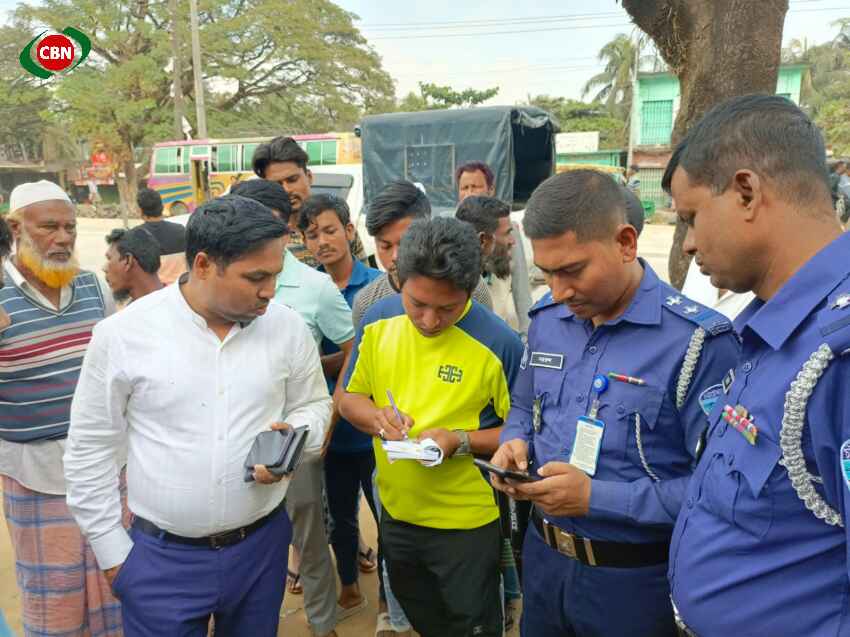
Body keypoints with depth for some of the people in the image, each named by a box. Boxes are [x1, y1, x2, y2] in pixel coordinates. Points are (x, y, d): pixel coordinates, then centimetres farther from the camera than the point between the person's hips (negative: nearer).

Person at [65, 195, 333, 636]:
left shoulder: (287, 327, -7)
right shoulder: (123, 333, -13)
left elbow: (314, 404, 8)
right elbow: (89, 448, -4)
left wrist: (294, 438, -15)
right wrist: (112, 551, 0)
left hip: (263, 545, 3)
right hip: (161, 556, -2)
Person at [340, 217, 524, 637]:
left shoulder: (499, 343, -22)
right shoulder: (378, 321, -8)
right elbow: (350, 398, 3)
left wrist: (461, 440, -27)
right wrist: (376, 417, -18)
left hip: (467, 522, -5)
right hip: (395, 512, 5)